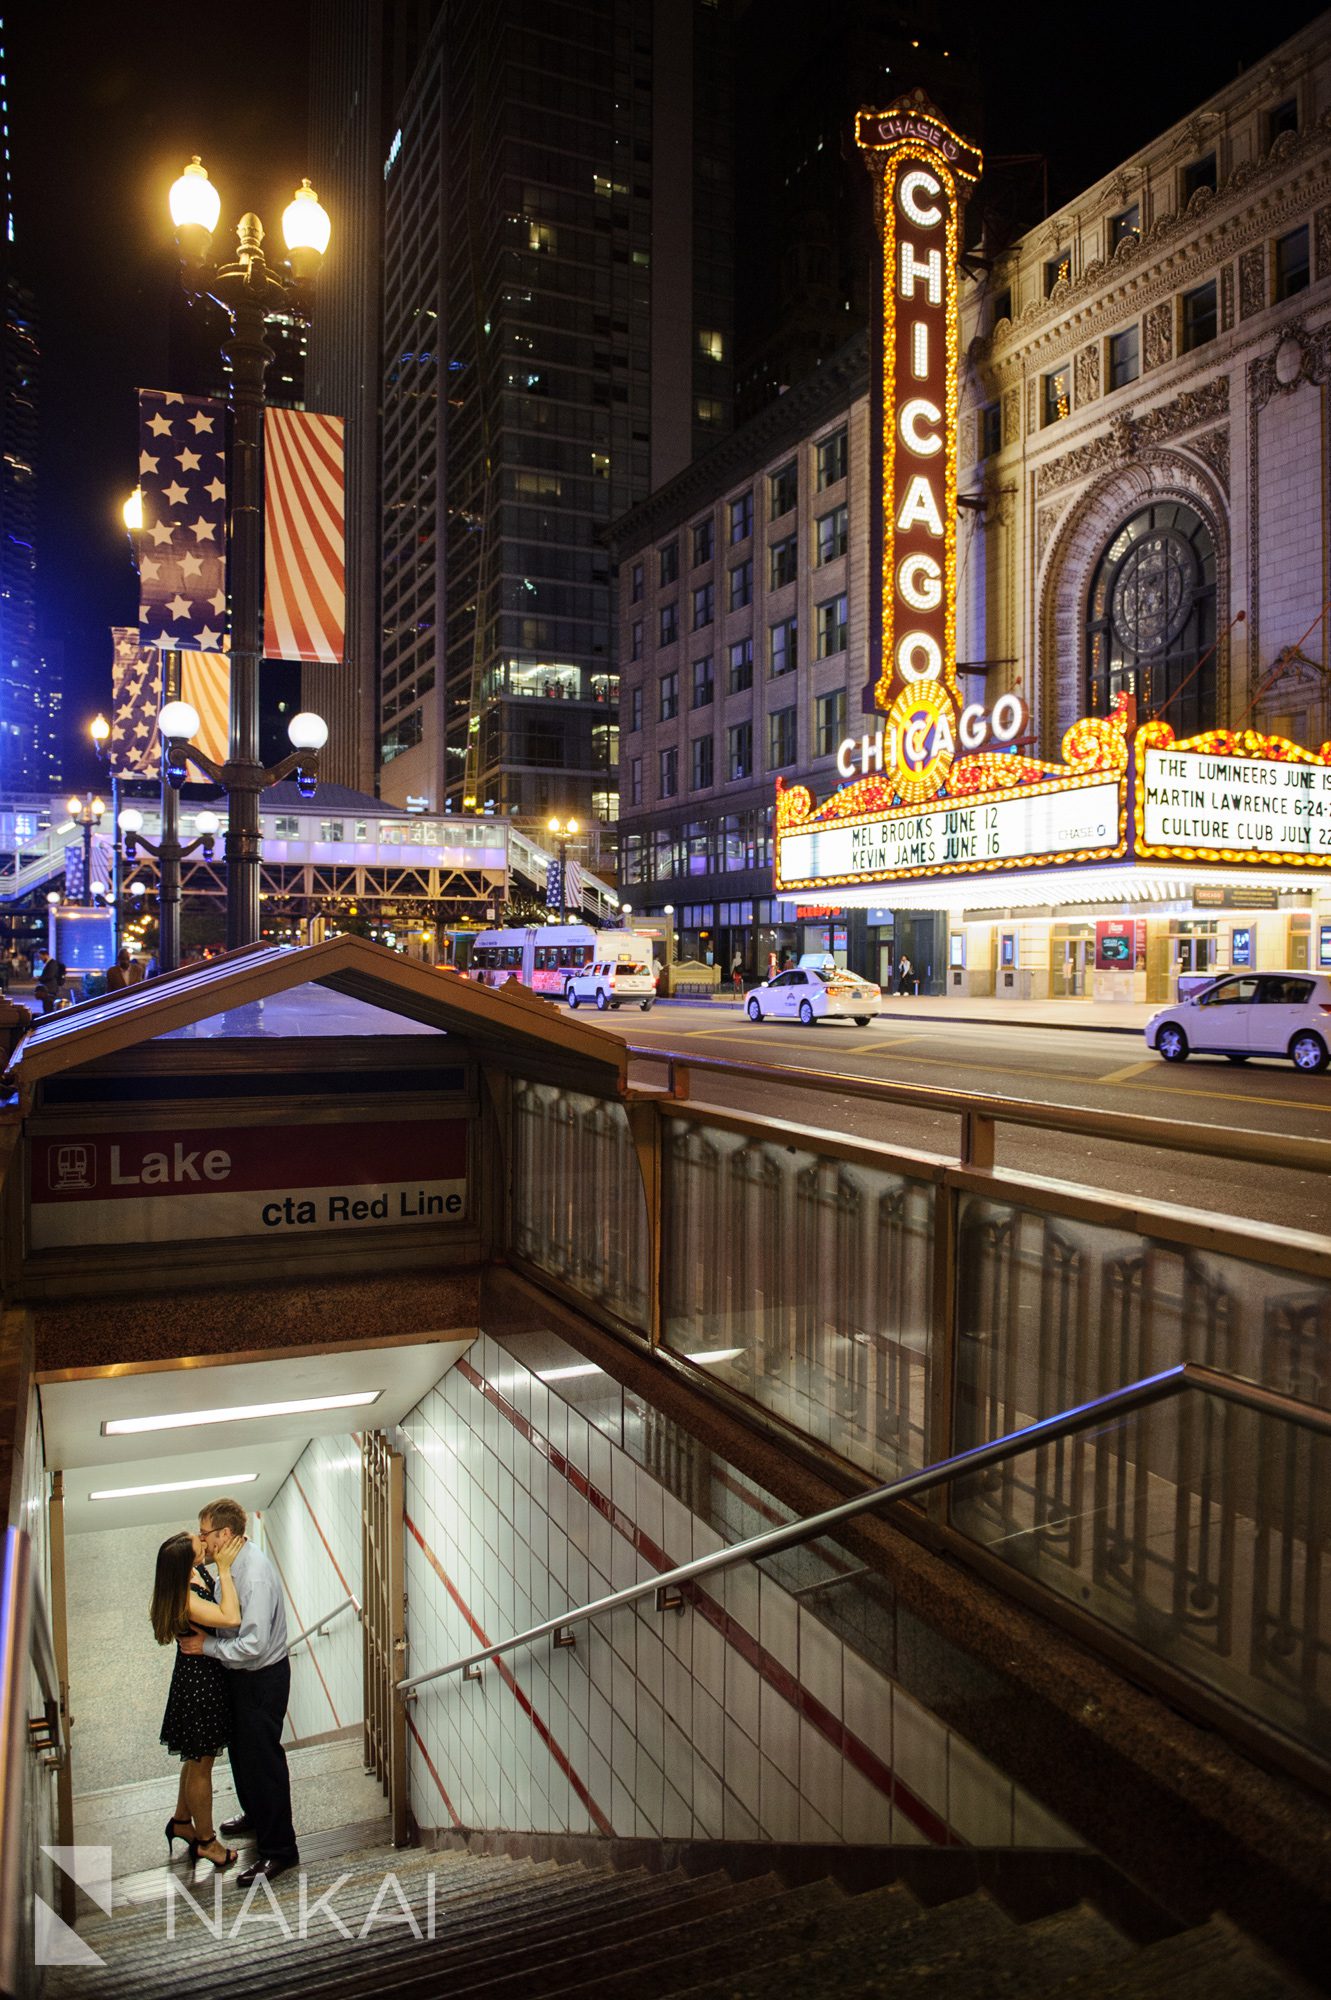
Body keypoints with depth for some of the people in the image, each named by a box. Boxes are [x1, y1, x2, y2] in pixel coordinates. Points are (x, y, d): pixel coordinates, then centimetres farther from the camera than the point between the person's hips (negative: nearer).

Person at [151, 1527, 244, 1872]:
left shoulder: (197, 1573, -9)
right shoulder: (185, 1600, -34)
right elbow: (230, 1619, -40)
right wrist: (224, 1569, -36)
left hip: (207, 1677, 9)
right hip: (199, 1682, -9)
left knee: (198, 1758, 27)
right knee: (201, 1763, 13)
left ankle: (181, 1821, 47)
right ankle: (205, 1840, 32)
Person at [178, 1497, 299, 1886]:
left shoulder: (255, 1575, -32)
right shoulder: (235, 1563, -1)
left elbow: (253, 1645, -32)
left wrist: (206, 1645, -21)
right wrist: (203, 1635, 1)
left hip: (262, 1679, -10)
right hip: (242, 1677, 10)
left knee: (262, 1759, 2)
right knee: (241, 1751, 26)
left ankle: (278, 1849, 17)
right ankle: (255, 1814, 49)